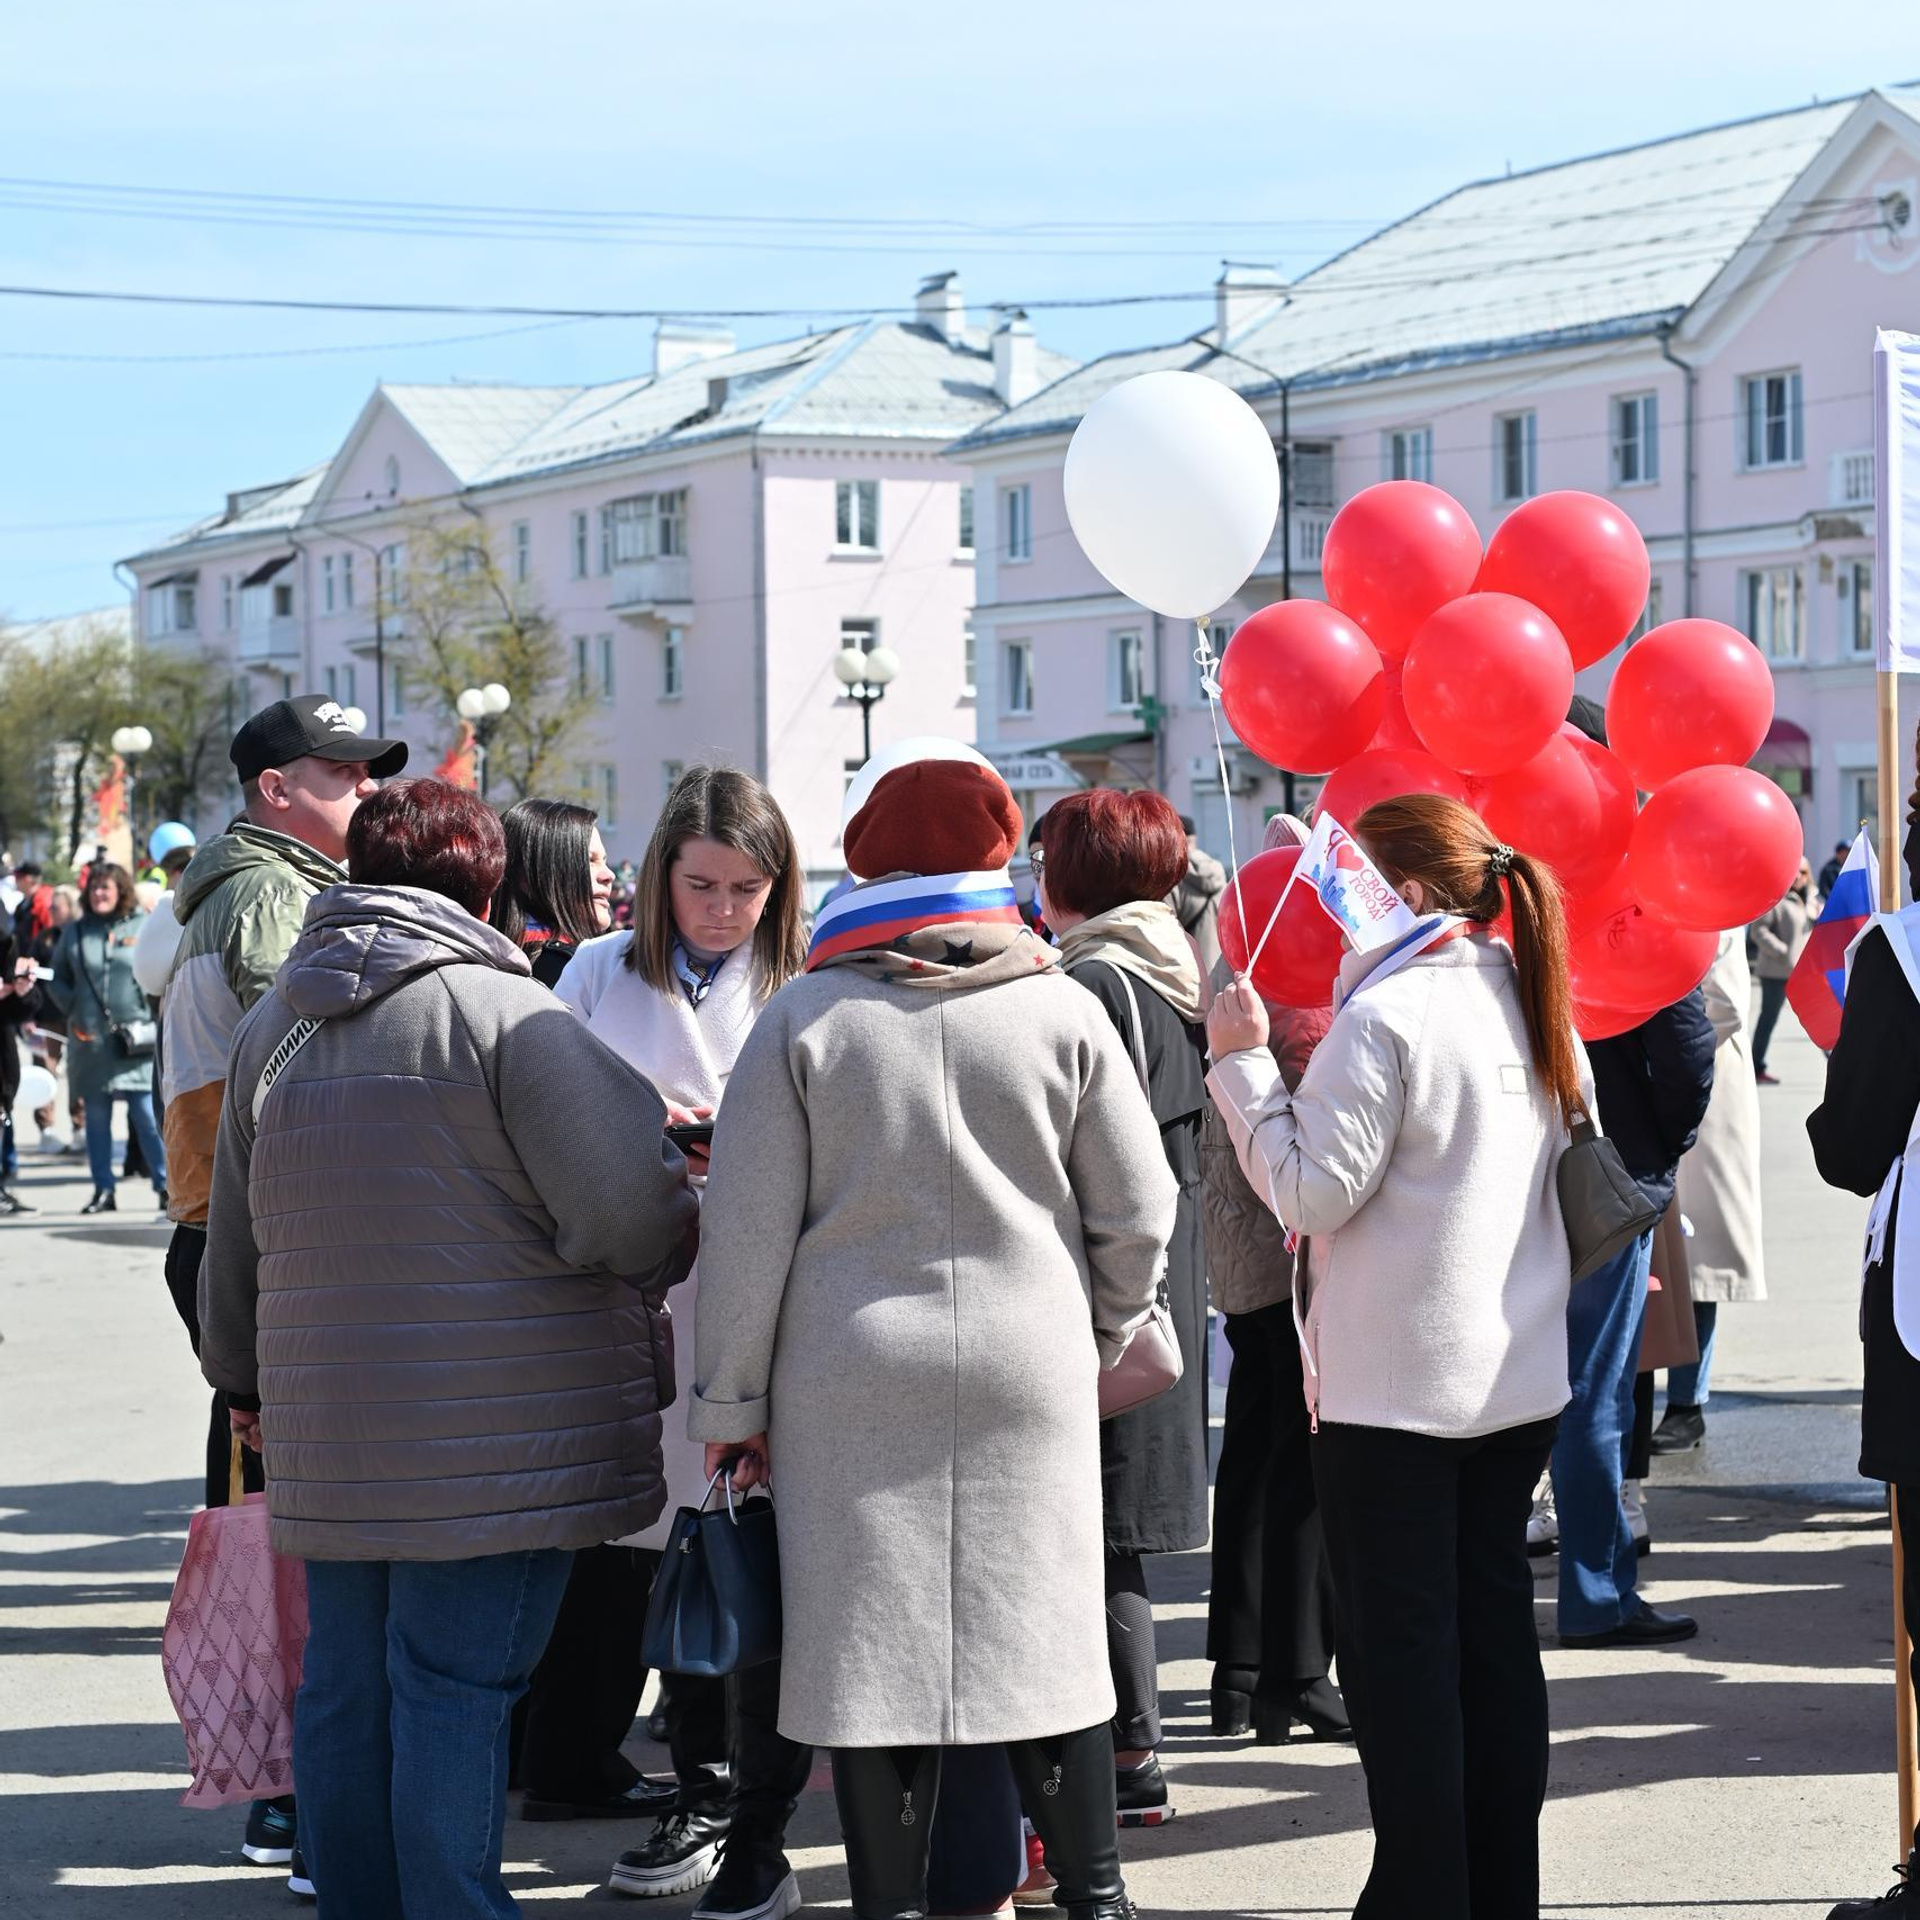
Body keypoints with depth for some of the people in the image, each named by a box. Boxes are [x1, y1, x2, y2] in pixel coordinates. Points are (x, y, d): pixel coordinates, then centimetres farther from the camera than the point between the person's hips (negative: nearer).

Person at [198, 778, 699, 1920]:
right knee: (458, 1690, -3)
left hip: (327, 1434, 6)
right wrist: (681, 1238, 5)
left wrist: (243, 1378, 36)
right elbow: (625, 1205, -17)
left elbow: (234, 1239, 22)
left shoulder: (272, 1026, 12)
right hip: (496, 1434, -6)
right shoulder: (505, 1011, -10)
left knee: (345, 1687, 13)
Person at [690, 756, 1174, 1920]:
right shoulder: (1063, 1011, 1)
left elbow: (748, 1231, -2)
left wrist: (732, 1401, 6)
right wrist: (1101, 1342, 22)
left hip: (852, 1385, -1)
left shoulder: (805, 1018, -2)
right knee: (1047, 1634, 11)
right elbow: (1139, 1214, 5)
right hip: (1031, 1379, 1)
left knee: (874, 1643, 4)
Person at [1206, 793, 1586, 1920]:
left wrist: (1247, 1064, -8)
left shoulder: (1386, 1016, -15)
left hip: (1393, 1384, -7)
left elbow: (1314, 1194, -17)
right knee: (1495, 1627, 12)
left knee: (1401, 1645, 0)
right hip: (1521, 1373, 7)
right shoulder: (1535, 1004, 8)